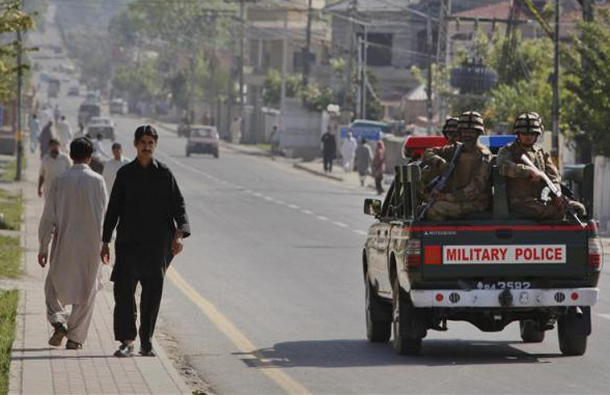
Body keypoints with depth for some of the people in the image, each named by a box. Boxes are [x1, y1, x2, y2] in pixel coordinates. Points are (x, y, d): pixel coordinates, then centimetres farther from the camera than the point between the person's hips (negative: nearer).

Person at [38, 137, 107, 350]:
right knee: (86, 291, 9)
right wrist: (103, 243, 12)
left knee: (54, 285, 17)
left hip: (64, 244, 0)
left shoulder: (60, 180, -5)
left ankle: (58, 321, -3)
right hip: (91, 244, 0)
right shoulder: (97, 181, -5)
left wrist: (43, 246, 2)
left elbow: (48, 216, -4)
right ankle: (75, 337, 7)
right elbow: (102, 214, 0)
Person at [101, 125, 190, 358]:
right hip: (128, 242, 0)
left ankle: (146, 343, 13)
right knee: (123, 290, -10)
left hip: (157, 243, 0)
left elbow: (178, 206, 2)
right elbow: (113, 209, 10)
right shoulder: (125, 174, 6)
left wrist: (179, 234, -14)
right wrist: (105, 242, 7)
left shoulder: (164, 174, 4)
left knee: (152, 293, 3)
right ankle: (126, 340, -6)